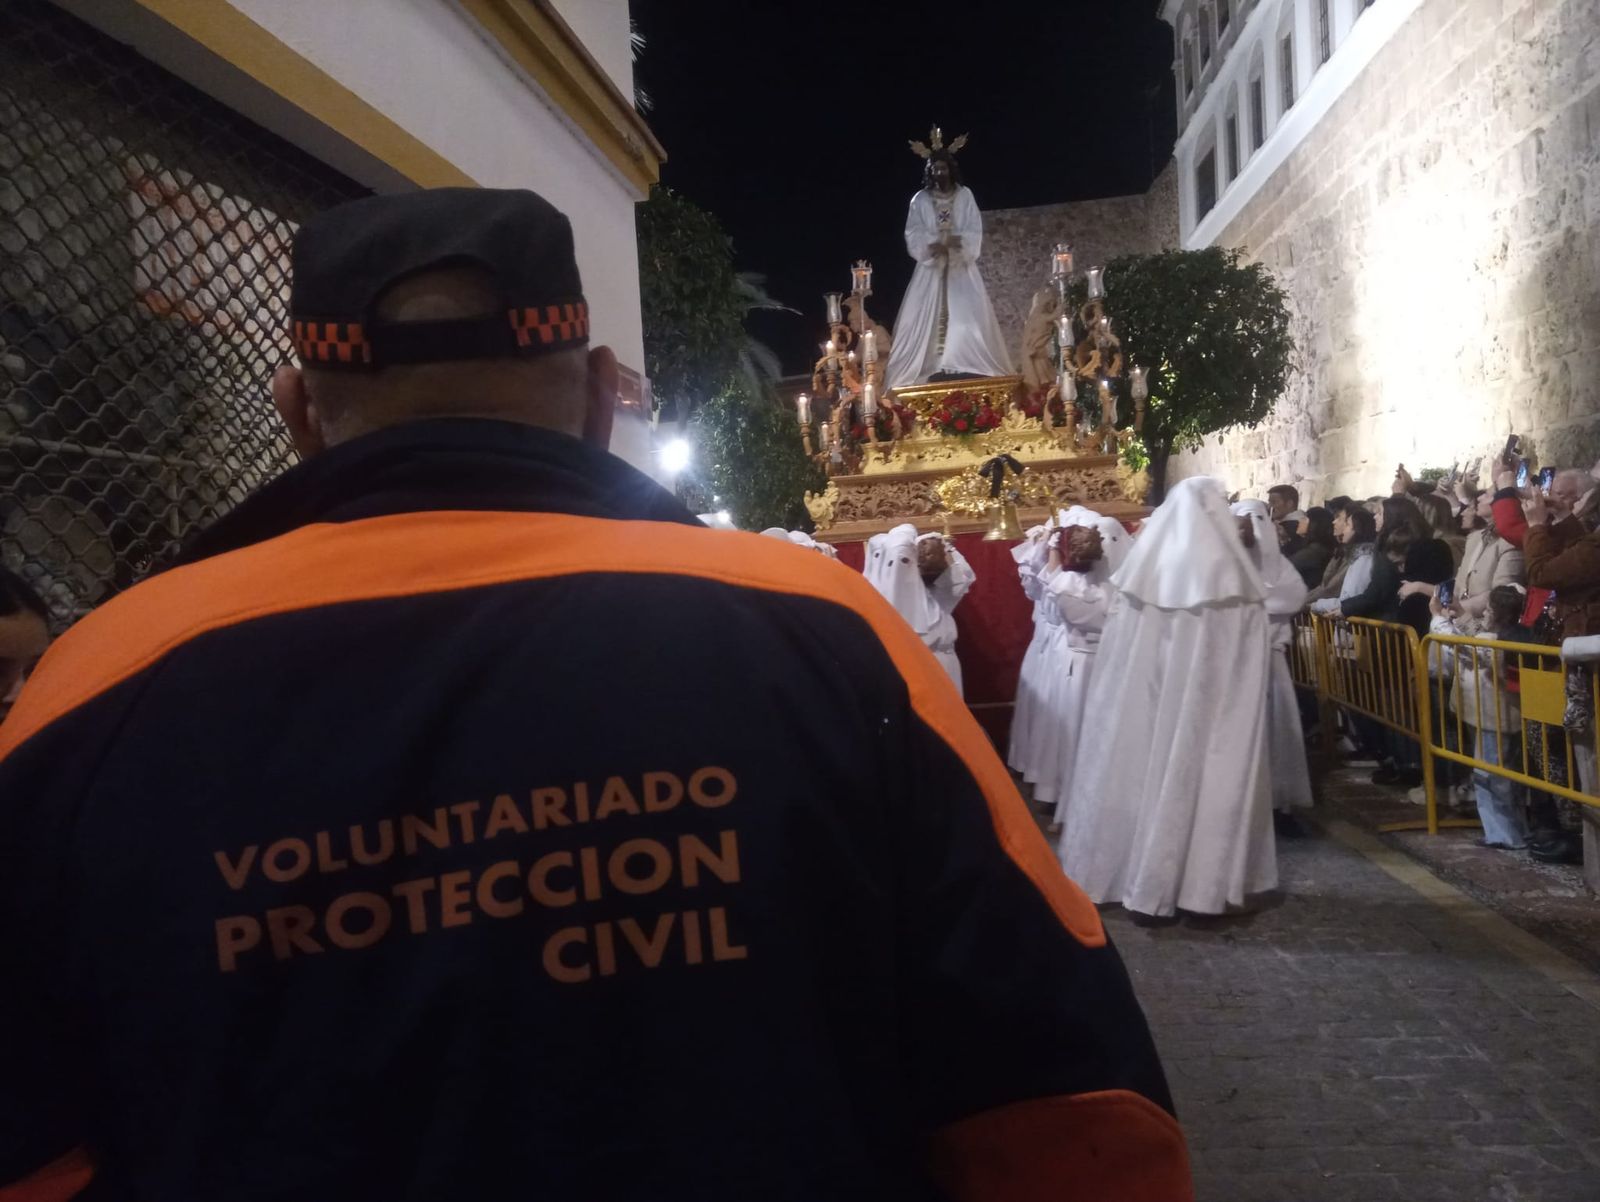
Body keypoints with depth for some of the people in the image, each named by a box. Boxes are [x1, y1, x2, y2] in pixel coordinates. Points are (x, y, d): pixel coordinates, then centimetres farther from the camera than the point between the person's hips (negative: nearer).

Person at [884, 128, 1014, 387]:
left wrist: (957, 242, -18)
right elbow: (913, 235, -3)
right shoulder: (920, 200, 4)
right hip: (931, 267, 0)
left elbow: (975, 232, 0)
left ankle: (968, 366, 0)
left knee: (966, 316, -4)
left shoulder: (965, 195, 6)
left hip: (961, 267, 0)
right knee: (929, 317, -6)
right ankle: (933, 366, -6)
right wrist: (931, 246, -20)